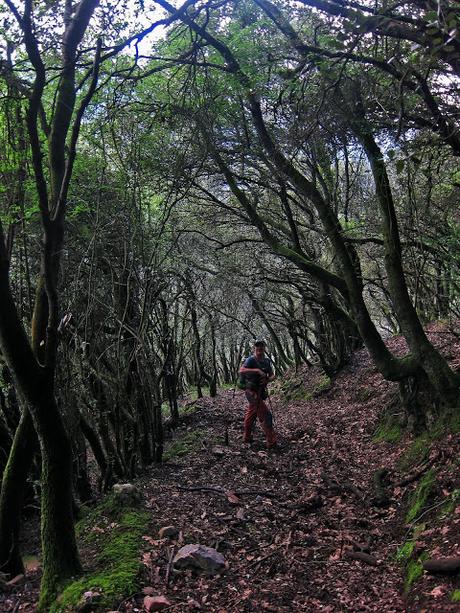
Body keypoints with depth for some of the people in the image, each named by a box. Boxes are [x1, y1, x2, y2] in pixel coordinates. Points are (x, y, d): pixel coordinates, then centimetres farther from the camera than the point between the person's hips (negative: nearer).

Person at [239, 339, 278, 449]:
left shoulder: (266, 361, 6)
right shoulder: (250, 360, -16)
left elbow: (272, 375, 8)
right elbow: (241, 371, -32)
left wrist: (268, 380, -14)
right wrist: (257, 370, -36)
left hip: (261, 392, 8)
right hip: (252, 392, -8)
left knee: (251, 415, 19)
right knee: (266, 415, -10)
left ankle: (247, 438, 32)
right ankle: (271, 442, -6)